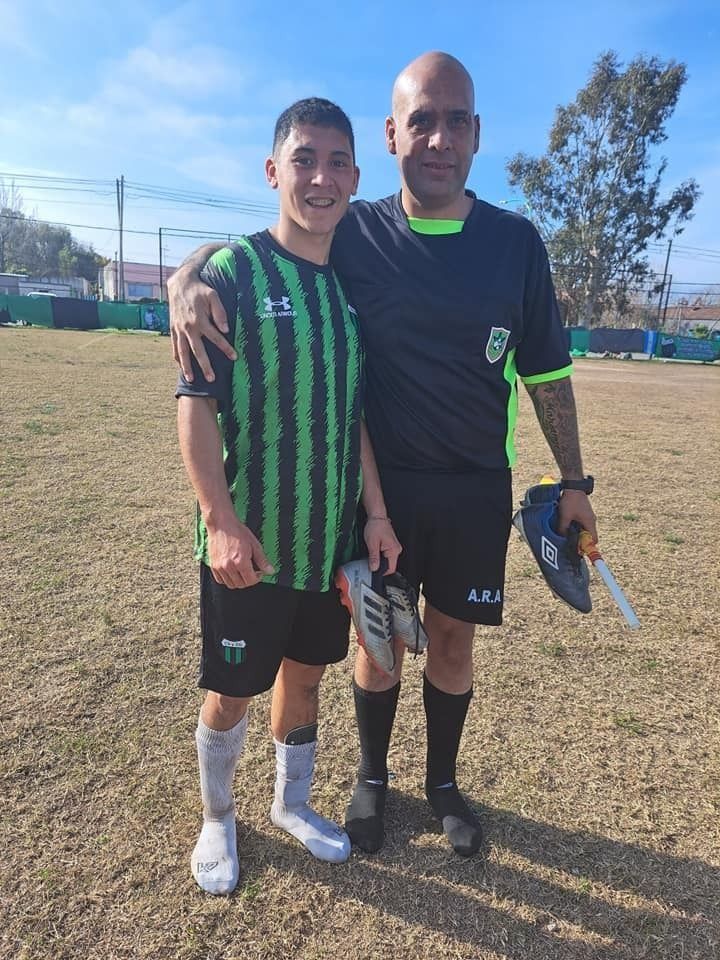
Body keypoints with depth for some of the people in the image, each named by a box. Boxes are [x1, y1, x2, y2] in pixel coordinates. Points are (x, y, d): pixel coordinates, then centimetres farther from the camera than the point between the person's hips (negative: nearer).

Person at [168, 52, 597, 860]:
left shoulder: (516, 242, 0)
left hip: (478, 492, 2)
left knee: (453, 643, 14)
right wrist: (188, 278, -21)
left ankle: (443, 780, 41)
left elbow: (546, 373, 4)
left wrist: (572, 482, 5)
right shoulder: (352, 234, -4)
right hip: (381, 485, -1)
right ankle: (372, 777, 40)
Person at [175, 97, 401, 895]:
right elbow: (195, 402, -13)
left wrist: (375, 512, 4)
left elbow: (354, 417, 9)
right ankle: (216, 818, 39)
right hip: (249, 542, -5)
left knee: (304, 674, 20)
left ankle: (292, 802, 44)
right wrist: (220, 518, -21)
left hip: (331, 538, 5)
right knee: (231, 690, 11)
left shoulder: (351, 287, 7)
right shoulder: (233, 270, -9)